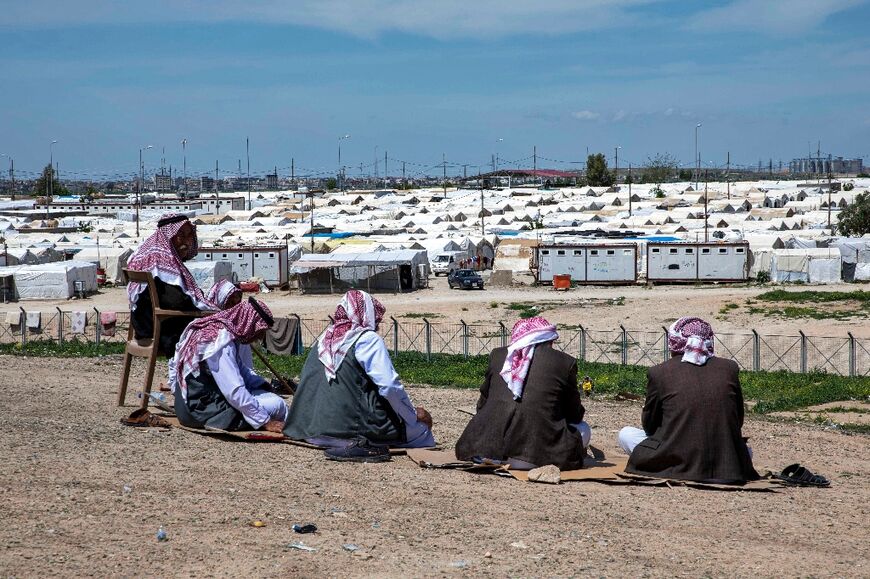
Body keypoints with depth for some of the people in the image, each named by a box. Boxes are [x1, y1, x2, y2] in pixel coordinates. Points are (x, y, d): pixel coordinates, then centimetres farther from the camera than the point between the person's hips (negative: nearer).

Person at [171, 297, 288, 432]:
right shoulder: (220, 342, -22)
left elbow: (242, 370, 18)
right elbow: (235, 392, -26)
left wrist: (266, 389, 5)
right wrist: (266, 422, -21)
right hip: (203, 412, -10)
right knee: (276, 404, -12)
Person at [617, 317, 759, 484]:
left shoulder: (658, 372, -1)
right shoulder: (729, 368, 5)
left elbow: (649, 425, 8)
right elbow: (738, 421, 13)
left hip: (679, 465, -3)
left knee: (626, 434, 19)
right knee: (745, 448, 38)